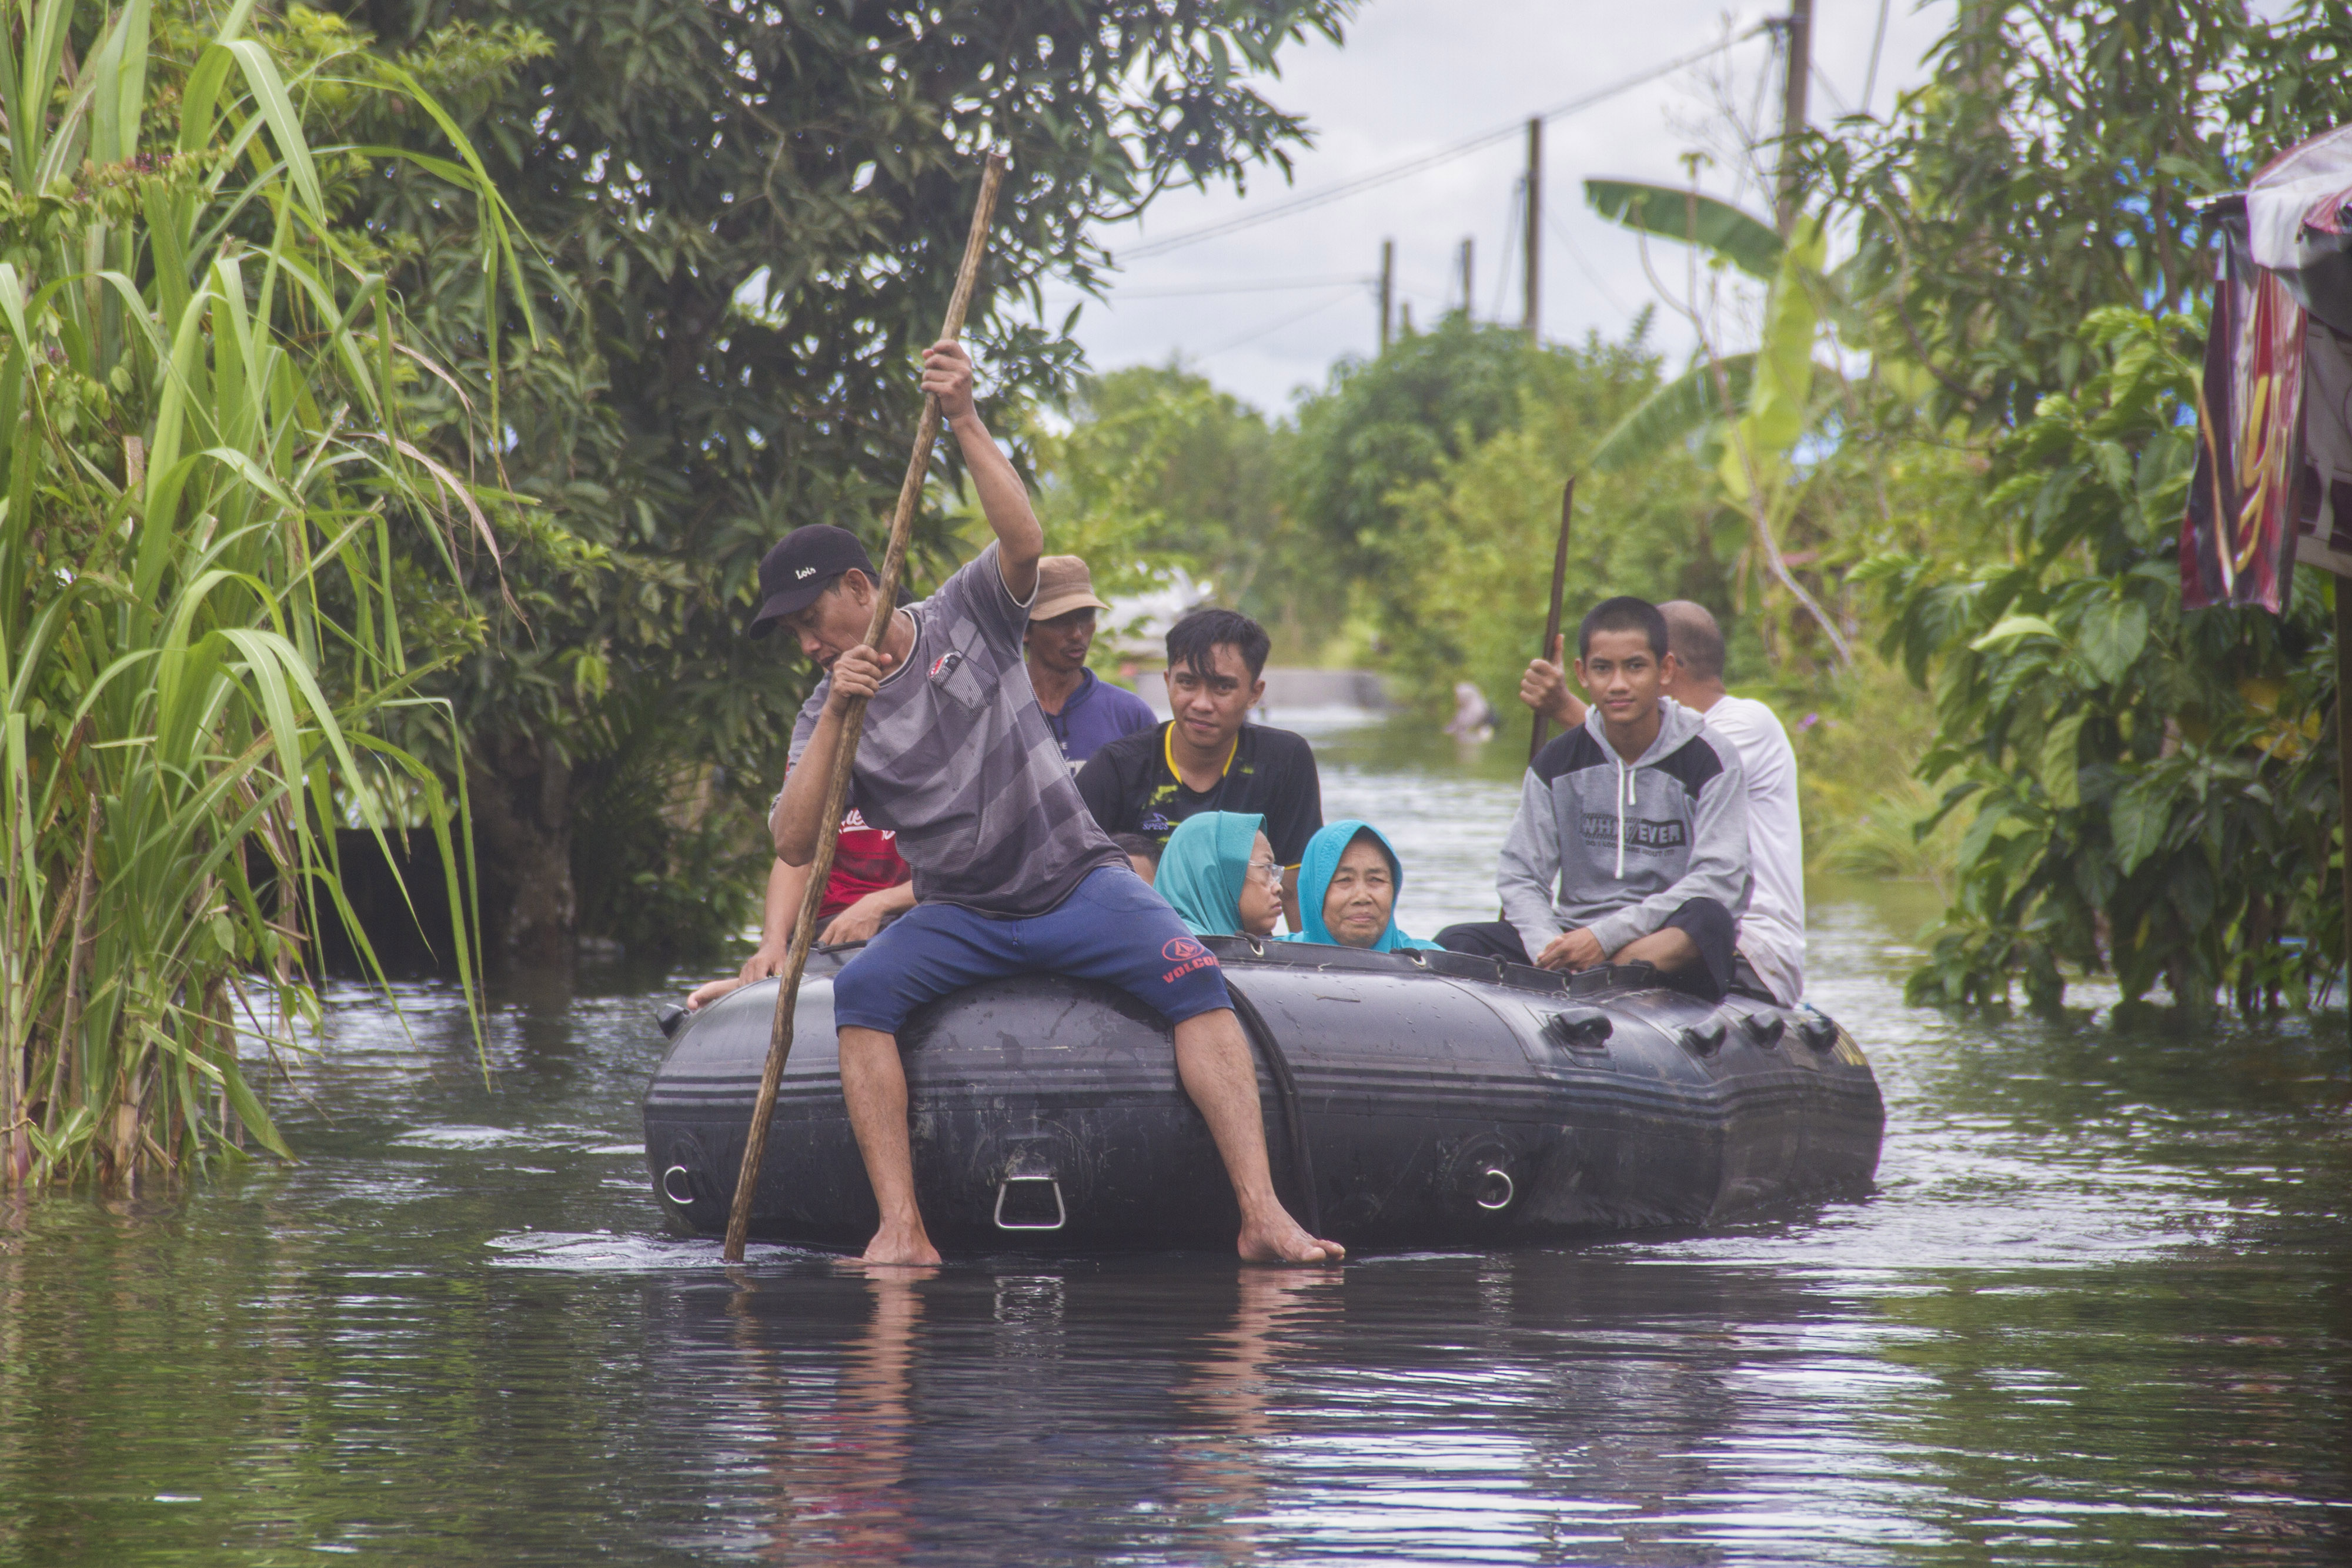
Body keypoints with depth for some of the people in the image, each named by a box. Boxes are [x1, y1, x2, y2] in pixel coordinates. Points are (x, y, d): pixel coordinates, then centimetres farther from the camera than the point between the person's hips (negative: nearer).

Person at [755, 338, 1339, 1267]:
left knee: (1192, 978, -27)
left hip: (1075, 878, -2)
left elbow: (1025, 543, -18)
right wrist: (834, 721, -15)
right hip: (958, 914, 2)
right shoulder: (828, 708, 7)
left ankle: (1261, 1213, -34)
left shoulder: (966, 616, 3)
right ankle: (902, 1232, -33)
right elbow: (793, 845, -6)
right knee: (860, 993, -28)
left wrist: (965, 422, -26)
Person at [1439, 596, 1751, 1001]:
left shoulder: (1710, 761, -3)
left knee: (1707, 919, -39)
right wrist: (1550, 948, -19)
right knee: (1456, 943, -19)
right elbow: (1520, 875, 4)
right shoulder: (1556, 764, 7)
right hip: (1574, 933, 4)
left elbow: (1716, 880, -13)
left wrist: (1606, 937, -23)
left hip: (1675, 948, -4)